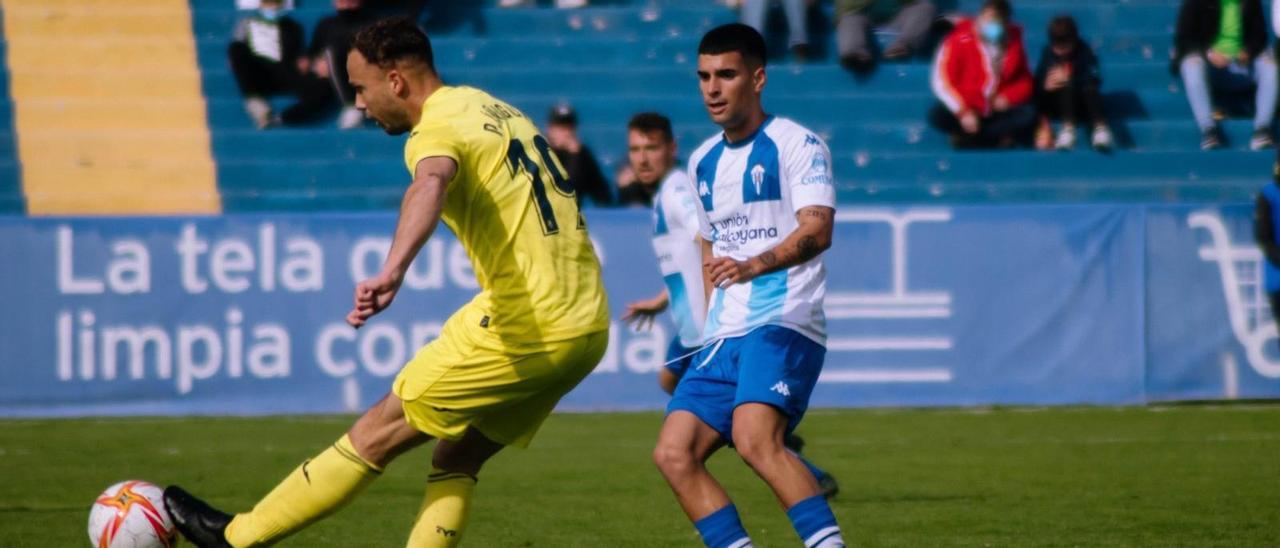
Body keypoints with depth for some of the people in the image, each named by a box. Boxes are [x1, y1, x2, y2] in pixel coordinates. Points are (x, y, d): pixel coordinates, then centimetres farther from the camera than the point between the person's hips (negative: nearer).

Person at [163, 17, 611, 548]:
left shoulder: (437, 130, -11)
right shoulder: (497, 110, 18)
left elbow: (429, 187, -35)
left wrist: (392, 270, -52)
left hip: (524, 325, -8)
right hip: (589, 326, 8)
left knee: (378, 432, 3)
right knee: (455, 460, 15)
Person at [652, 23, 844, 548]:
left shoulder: (797, 144, -5)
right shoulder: (703, 162, 17)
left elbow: (817, 230, -20)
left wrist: (756, 265, -37)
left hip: (784, 323, -8)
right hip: (724, 336, 8)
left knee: (755, 439, -30)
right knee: (674, 454, -4)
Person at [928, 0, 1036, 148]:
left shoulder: (1015, 42, -3)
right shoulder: (960, 41, -14)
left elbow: (1025, 81, 6)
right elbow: (942, 82, -15)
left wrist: (1009, 97, -15)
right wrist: (963, 112, -23)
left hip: (998, 112, 2)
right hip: (967, 108, -2)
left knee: (1029, 114, -28)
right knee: (937, 115, -32)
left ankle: (967, 137, -21)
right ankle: (998, 136, -22)